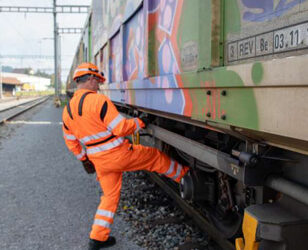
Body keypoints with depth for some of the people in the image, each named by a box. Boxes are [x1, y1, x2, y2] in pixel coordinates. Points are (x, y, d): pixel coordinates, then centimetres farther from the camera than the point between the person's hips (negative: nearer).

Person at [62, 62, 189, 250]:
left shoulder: (68, 110, 5)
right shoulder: (98, 100, -19)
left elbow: (71, 142, 15)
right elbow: (121, 128, -21)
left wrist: (84, 158, 27)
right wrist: (140, 123, -3)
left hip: (99, 161, 7)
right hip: (119, 155, -7)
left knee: (110, 196, 19)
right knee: (155, 157, 15)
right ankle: (183, 174, 36)